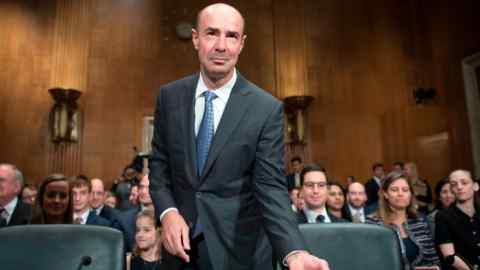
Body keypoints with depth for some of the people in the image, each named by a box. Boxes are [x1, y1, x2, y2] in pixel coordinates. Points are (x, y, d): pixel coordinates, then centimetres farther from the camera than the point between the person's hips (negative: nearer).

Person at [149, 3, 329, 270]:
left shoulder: (267, 108, -13)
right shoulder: (170, 96, -4)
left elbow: (271, 186, -15)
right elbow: (159, 163, 4)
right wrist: (168, 212, -13)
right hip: (182, 241, 3)